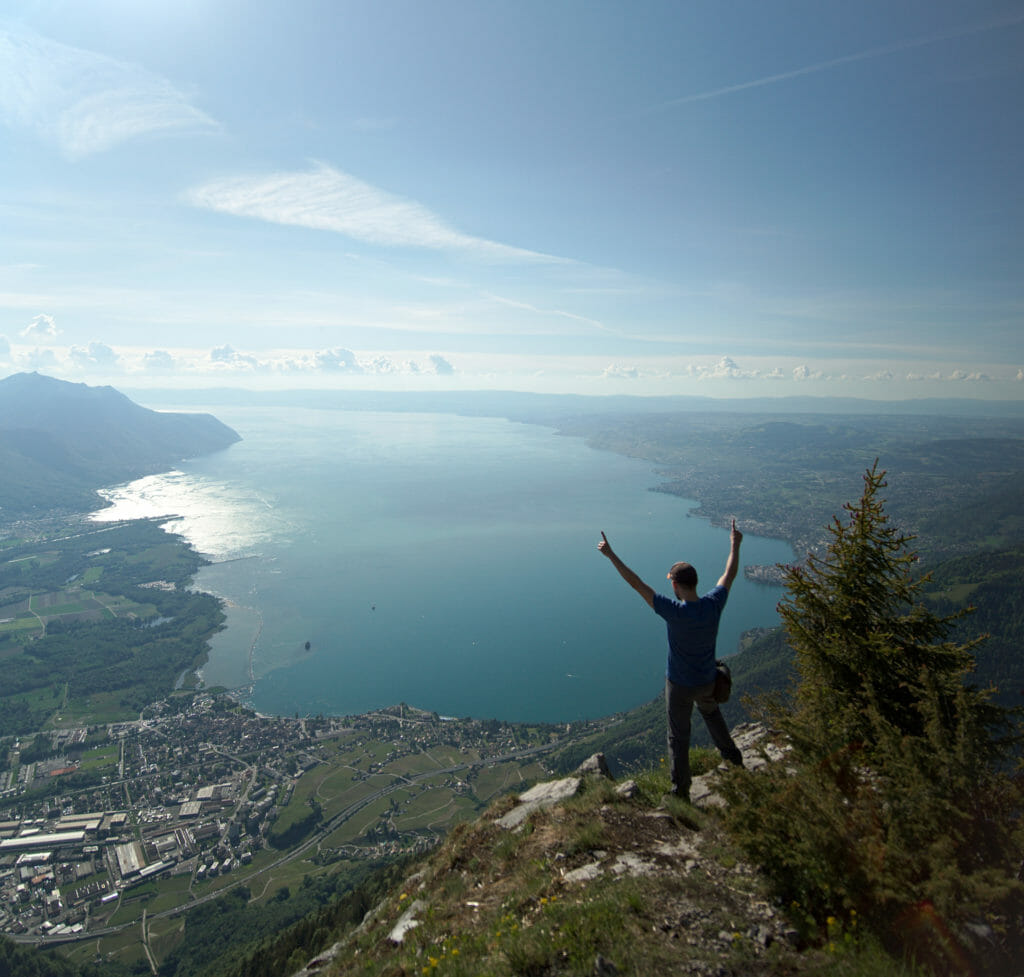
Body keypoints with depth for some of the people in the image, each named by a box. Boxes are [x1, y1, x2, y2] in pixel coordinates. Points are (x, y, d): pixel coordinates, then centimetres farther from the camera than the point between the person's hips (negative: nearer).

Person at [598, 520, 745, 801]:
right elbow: (729, 574, 0)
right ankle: (733, 758, 51)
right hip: (707, 681, 5)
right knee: (711, 713, 35)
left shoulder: (675, 611, -31)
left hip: (680, 685, -5)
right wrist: (735, 545, 14)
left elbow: (637, 584, -30)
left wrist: (611, 555, -25)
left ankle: (681, 791, 24)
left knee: (678, 737, 12)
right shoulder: (714, 604, -18)